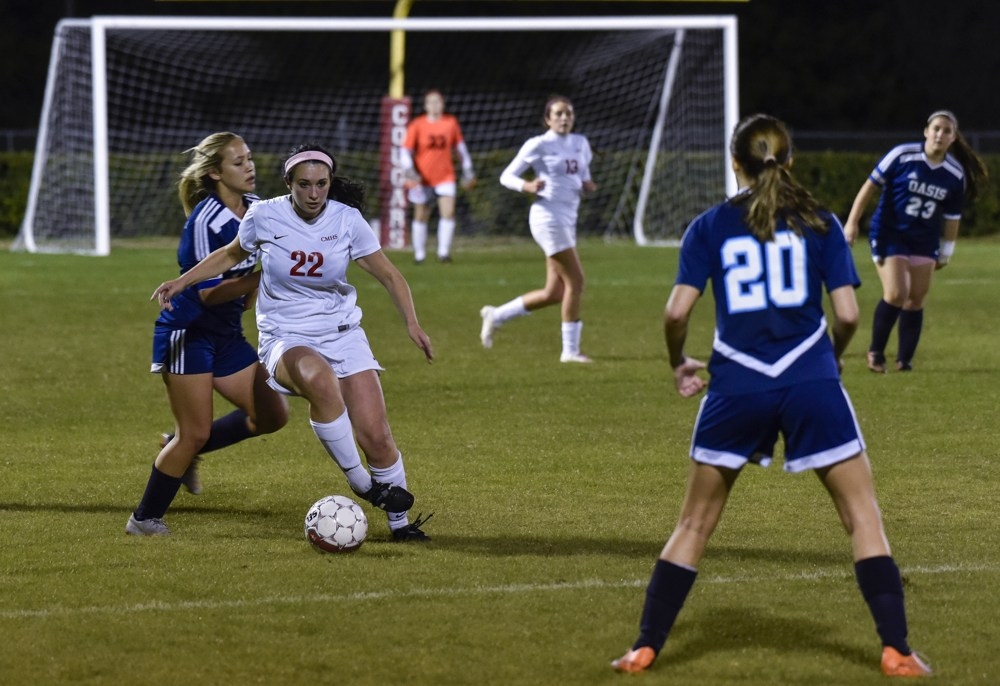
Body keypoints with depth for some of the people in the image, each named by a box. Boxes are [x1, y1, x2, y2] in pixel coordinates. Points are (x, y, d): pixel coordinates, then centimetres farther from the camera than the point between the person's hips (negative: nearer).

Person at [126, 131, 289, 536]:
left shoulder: (255, 208, 4)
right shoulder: (205, 219, -20)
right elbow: (207, 292, -23)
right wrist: (263, 276, -28)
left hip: (227, 336, 8)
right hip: (188, 334, -8)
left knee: (271, 415, 4)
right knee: (196, 433, -8)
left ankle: (183, 451, 22)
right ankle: (144, 520, 8)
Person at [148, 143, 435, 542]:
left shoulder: (347, 220, -6)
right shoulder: (264, 216, -8)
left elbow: (388, 275, 3)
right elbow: (232, 254, 13)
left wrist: (412, 323, -10)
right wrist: (182, 282, 5)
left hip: (342, 333, 2)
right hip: (285, 338, -2)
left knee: (375, 434, -11)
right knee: (317, 376, -39)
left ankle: (399, 521, 13)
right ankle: (359, 480, -24)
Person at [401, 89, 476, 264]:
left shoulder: (451, 123, 0)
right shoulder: (417, 125, -7)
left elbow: (460, 147, 13)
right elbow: (405, 150, -6)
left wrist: (467, 170, 15)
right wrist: (410, 171, -20)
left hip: (445, 177, 1)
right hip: (422, 178, -1)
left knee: (448, 213, -15)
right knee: (421, 217, 7)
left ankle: (443, 252, -12)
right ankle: (419, 254, 19)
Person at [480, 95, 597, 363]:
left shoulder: (580, 144, 13)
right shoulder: (538, 145, -6)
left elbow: (584, 178, 24)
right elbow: (507, 175, -2)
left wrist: (588, 185, -1)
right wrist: (527, 186, -22)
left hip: (568, 218, 8)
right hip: (548, 216, -8)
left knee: (554, 293, 7)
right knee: (575, 280, -12)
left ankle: (496, 315, 24)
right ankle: (570, 349, -4)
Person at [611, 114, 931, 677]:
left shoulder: (710, 227, 5)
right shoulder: (818, 222, 4)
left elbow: (678, 311, -4)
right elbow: (847, 313, -3)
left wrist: (678, 363, 14)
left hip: (737, 388, 1)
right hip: (811, 383, -1)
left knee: (696, 524, 15)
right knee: (863, 515, 8)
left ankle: (646, 648, 15)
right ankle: (896, 651, 1)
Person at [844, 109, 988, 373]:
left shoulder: (956, 175, -4)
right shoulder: (902, 155, -16)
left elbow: (951, 217, 8)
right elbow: (871, 185, -8)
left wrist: (946, 251, 12)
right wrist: (853, 221, -10)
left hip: (924, 241, 4)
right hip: (889, 235, -4)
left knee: (916, 299, 4)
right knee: (896, 294, -15)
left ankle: (905, 360, 14)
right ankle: (875, 351, 5)